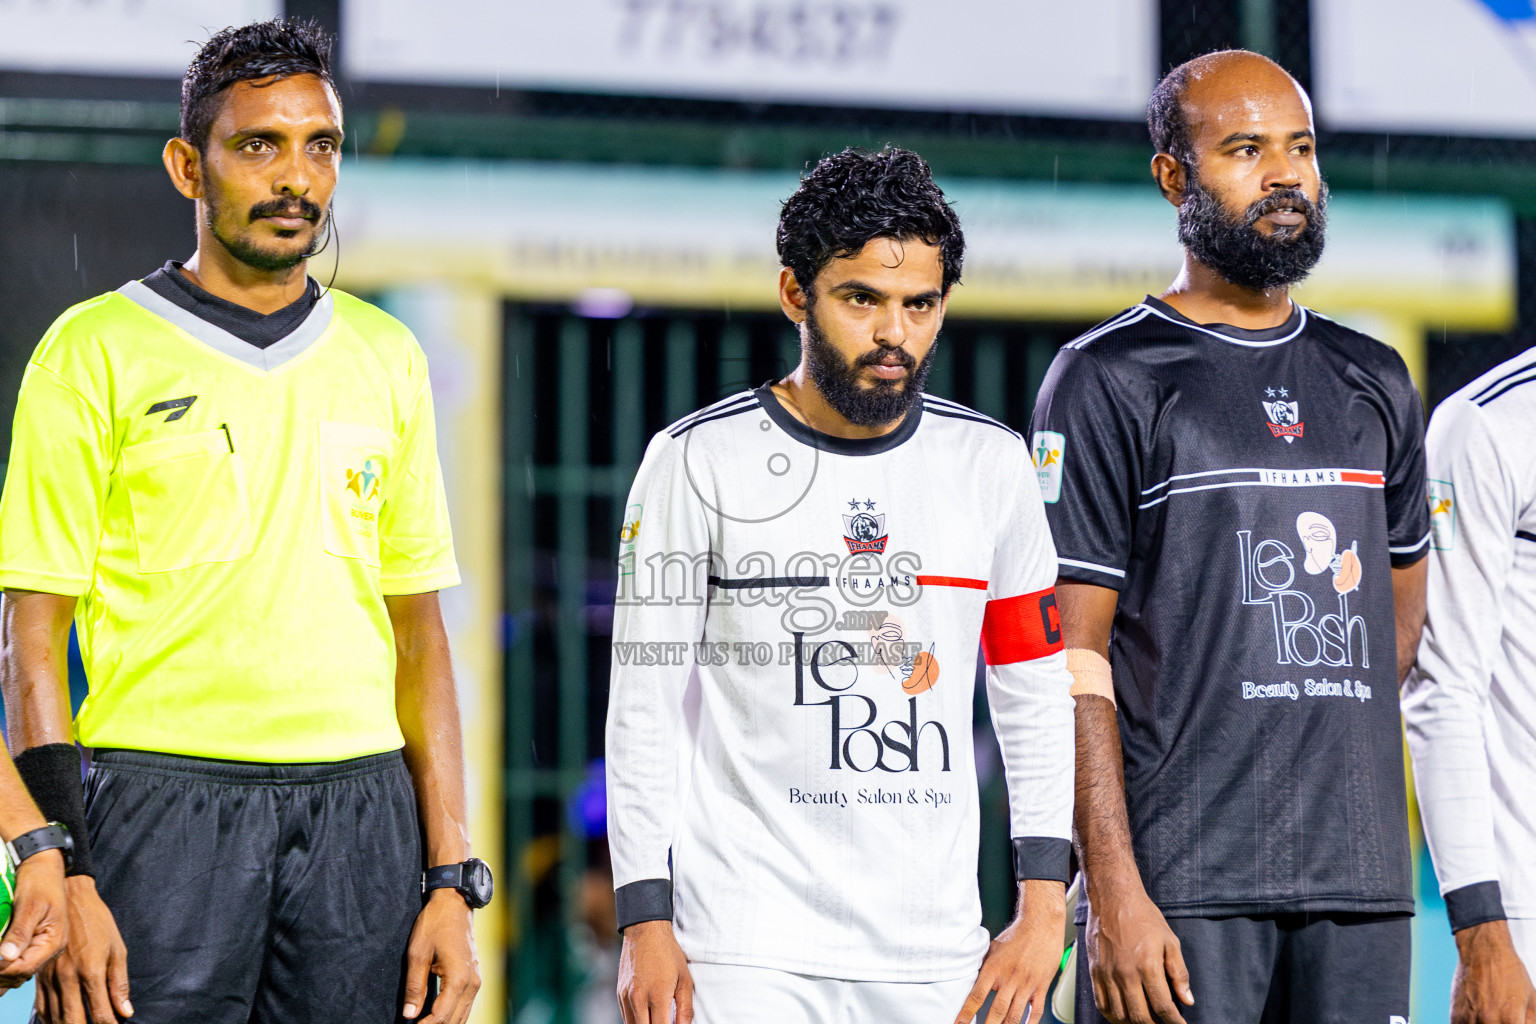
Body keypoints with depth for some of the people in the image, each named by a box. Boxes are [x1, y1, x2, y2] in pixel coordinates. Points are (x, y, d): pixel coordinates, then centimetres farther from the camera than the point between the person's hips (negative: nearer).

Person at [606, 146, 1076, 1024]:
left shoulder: (991, 465, 8)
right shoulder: (700, 463, -2)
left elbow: (1037, 700, 12)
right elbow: (646, 709, -1)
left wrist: (1044, 906, 3)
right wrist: (647, 923, -7)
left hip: (935, 953, 3)